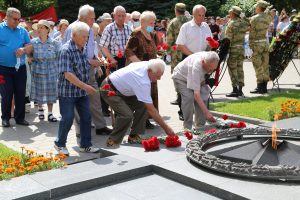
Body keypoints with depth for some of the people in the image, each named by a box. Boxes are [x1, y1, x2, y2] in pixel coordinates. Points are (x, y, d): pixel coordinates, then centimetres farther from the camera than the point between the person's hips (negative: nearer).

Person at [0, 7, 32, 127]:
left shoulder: (23, 31, 9)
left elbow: (29, 45, 10)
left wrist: (23, 49, -11)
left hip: (20, 68, 3)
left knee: (20, 94, 5)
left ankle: (20, 117, 16)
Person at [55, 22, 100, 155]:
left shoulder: (83, 49, 7)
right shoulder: (66, 50, -18)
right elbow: (67, 74, -24)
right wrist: (85, 86, -26)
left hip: (82, 91, 7)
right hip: (67, 91, -7)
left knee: (86, 117, 7)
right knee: (67, 118, 0)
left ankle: (85, 145, 19)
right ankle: (59, 144, 20)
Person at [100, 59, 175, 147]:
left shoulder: (146, 64, -11)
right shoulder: (143, 82, -36)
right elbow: (151, 110, -33)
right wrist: (166, 127, -29)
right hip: (109, 90, -9)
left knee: (142, 105, -2)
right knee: (127, 115, -27)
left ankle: (133, 136, 5)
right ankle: (113, 141, -7)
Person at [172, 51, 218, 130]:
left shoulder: (209, 60, -25)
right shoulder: (196, 67, -45)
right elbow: (196, 93, -47)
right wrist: (206, 112, -50)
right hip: (181, 77, -6)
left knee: (203, 97, -14)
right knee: (189, 97, -30)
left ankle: (200, 126, -3)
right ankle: (187, 127, -18)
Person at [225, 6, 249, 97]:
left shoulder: (231, 24, -14)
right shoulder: (244, 22, 4)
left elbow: (228, 39, -14)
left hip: (233, 48, -6)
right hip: (241, 48, 6)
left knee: (232, 69, 0)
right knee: (240, 69, 11)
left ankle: (235, 90, 0)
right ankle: (240, 89, 14)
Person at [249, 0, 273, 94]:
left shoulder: (254, 18, -12)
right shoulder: (268, 17, 3)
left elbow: (252, 33, -12)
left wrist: (251, 45, -3)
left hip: (257, 44, -6)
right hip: (265, 42, 6)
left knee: (258, 66, -2)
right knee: (265, 65, 10)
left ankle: (260, 87, -1)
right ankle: (264, 86, 16)